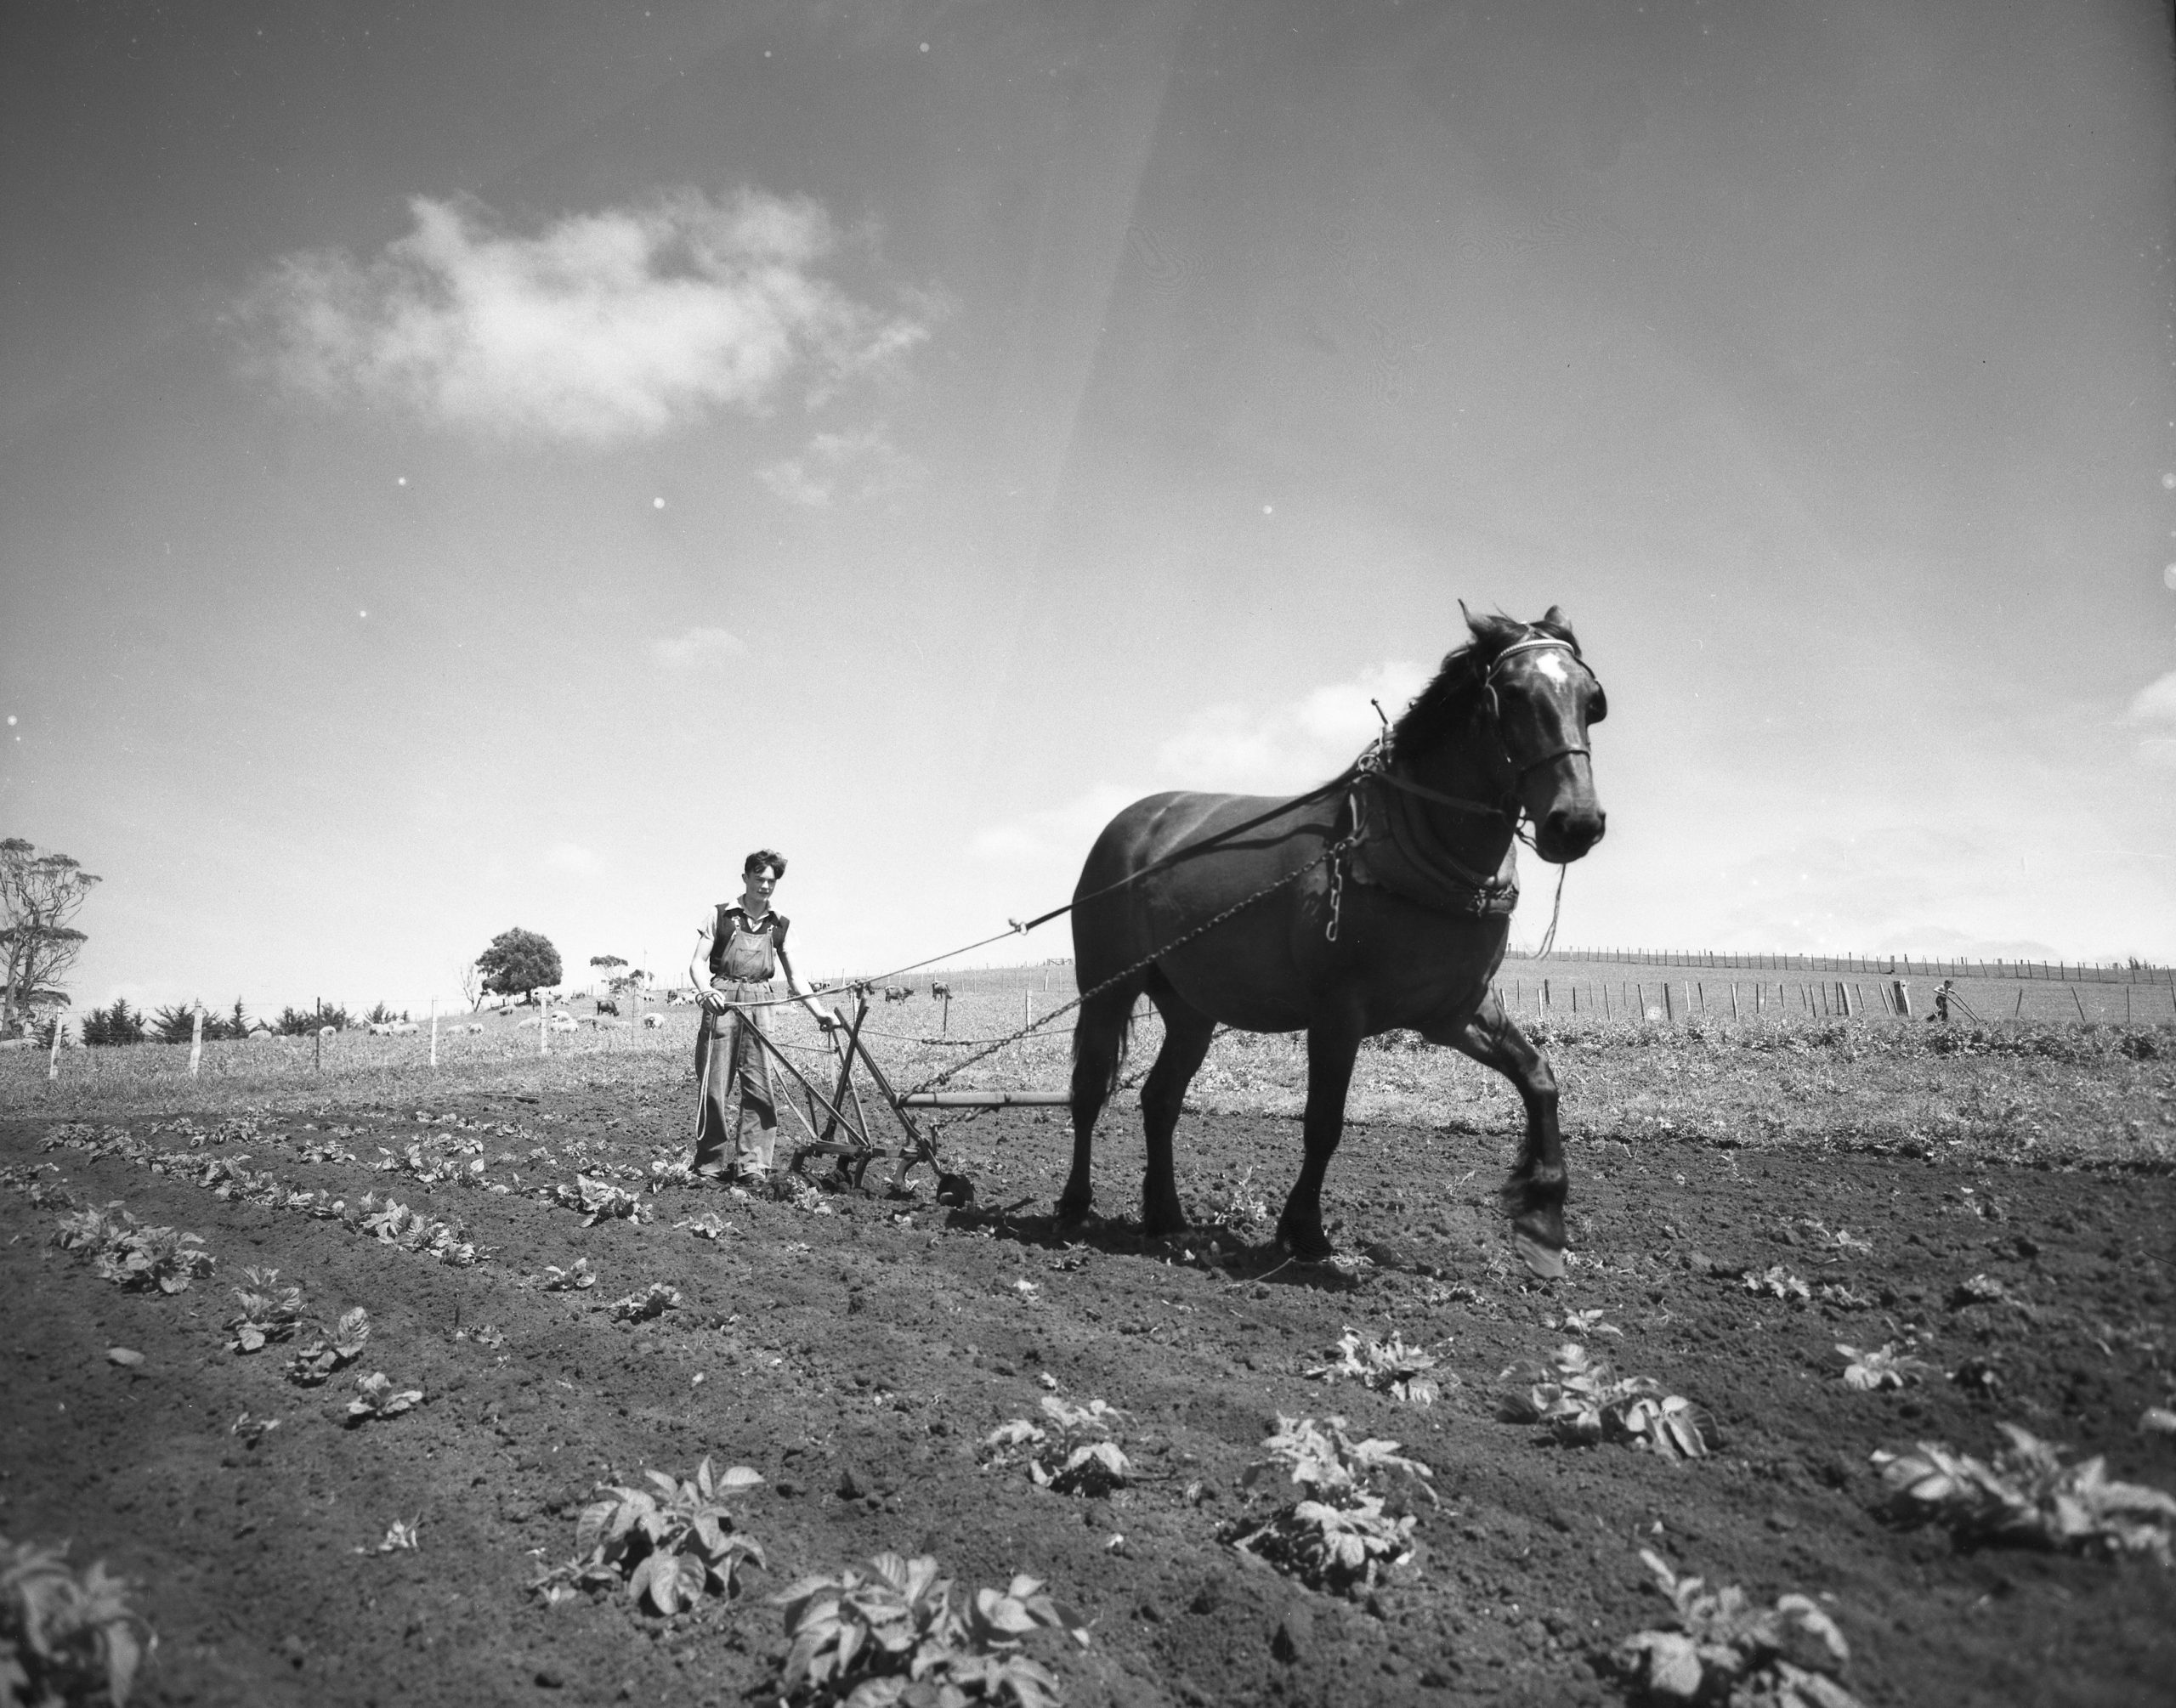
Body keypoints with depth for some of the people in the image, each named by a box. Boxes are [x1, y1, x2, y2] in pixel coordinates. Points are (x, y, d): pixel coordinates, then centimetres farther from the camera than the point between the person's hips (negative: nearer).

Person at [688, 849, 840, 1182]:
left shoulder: (780, 924, 13)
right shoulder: (719, 915, 6)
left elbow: (793, 977, 14)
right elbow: (698, 963, 1)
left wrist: (819, 1011, 2)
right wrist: (707, 991, -20)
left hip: (760, 1005, 2)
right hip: (722, 1001, -2)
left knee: (761, 1088, -6)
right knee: (714, 1086, -3)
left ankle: (752, 1164, -3)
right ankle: (711, 1164, 6)